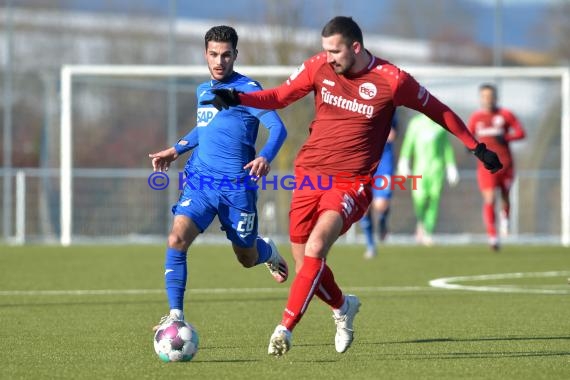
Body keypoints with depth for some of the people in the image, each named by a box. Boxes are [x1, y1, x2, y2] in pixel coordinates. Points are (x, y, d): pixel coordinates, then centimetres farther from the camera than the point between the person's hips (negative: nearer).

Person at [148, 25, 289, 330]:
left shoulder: (247, 89, -7)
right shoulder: (203, 90, 13)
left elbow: (278, 128, -14)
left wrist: (265, 157, -32)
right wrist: (175, 150, 27)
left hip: (237, 186, -4)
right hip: (200, 179, 4)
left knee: (247, 258, 11)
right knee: (177, 239, -20)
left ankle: (268, 251, 49)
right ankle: (176, 315, -15)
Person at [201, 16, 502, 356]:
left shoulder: (391, 81, -9)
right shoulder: (319, 67, -1)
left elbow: (438, 110, 4)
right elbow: (279, 97, 10)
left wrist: (477, 147, 8)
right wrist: (236, 98, -7)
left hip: (352, 184, -4)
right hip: (310, 174, 4)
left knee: (315, 249, -25)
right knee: (305, 263, 5)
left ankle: (285, 329, -22)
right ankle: (343, 307, 37)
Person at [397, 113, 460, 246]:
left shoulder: (441, 124, 9)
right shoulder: (415, 123, 8)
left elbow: (447, 147, 14)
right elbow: (408, 144, 7)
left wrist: (451, 167, 11)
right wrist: (403, 163, -3)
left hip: (437, 165, 0)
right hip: (420, 165, 0)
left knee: (433, 198, -6)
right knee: (420, 197, -12)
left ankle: (428, 232, -2)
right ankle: (420, 221, 16)